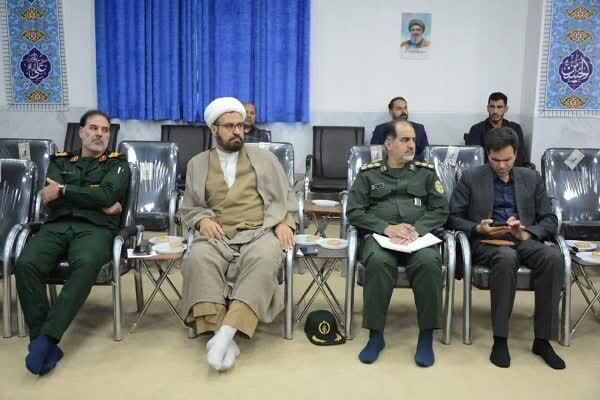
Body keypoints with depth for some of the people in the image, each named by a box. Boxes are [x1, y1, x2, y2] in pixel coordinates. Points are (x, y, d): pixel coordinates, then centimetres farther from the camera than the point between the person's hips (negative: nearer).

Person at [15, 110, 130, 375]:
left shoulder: (118, 164, 19)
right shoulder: (59, 162, 25)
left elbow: (106, 195, -2)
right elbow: (51, 200, 6)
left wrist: (63, 190, 0)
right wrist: (98, 203, -1)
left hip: (95, 228, -2)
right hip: (56, 226, 3)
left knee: (86, 264, -38)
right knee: (25, 265, -30)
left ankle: (47, 337, -36)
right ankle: (40, 339, -25)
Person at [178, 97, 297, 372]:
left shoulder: (265, 158, 18)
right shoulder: (197, 164, 18)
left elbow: (286, 199, 17)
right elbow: (188, 208, 20)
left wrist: (285, 224, -3)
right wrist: (202, 220, -3)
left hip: (260, 233, 0)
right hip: (217, 236, 1)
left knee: (263, 259, -37)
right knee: (198, 260, -34)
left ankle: (226, 333, -41)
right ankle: (222, 338, -37)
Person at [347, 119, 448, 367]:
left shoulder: (426, 173, 17)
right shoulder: (368, 174, 14)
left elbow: (440, 211, 9)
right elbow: (354, 212, 4)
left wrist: (416, 229, -11)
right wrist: (386, 228, -12)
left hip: (419, 236, 1)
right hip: (379, 235, -1)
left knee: (429, 263, -33)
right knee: (379, 262, -36)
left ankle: (426, 336, -19)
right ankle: (376, 335, -22)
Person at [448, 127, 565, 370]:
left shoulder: (532, 179, 14)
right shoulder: (471, 178, 6)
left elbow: (549, 220, 11)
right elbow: (453, 218, 4)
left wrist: (527, 233, -11)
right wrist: (478, 228, -16)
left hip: (524, 240, 3)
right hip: (486, 242, -3)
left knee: (553, 257, -31)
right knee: (507, 257, -38)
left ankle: (542, 340, -22)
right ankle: (500, 339, -29)